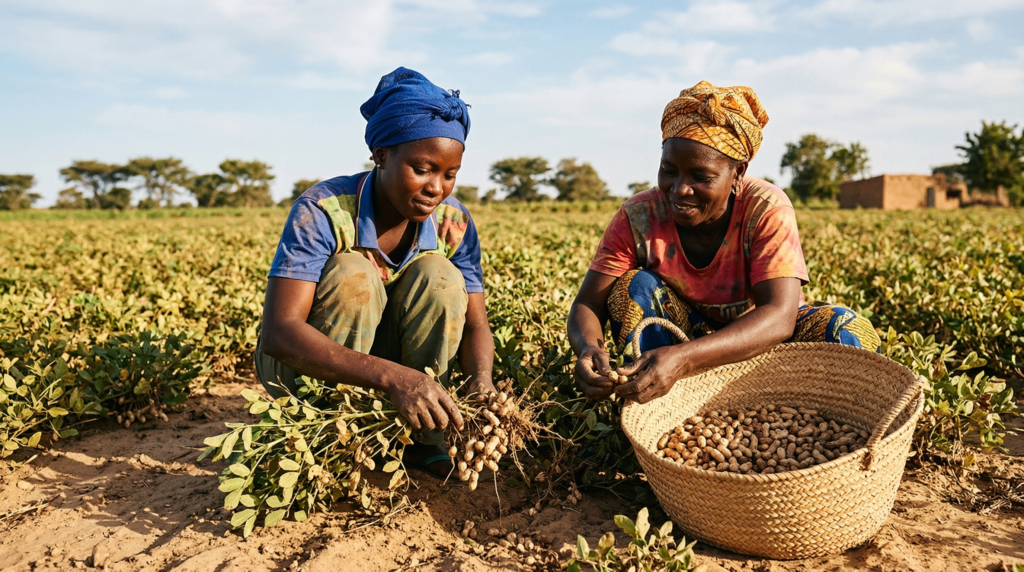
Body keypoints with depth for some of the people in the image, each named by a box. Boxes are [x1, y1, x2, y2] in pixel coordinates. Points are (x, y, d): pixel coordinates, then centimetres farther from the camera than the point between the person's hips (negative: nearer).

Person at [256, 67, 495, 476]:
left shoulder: (453, 222, -13)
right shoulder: (323, 211, -27)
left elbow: (474, 324, -10)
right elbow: (278, 333, -37)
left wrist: (481, 380, -34)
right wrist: (393, 376, -51)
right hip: (304, 364, -3)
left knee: (438, 275, -23)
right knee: (352, 275, -32)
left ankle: (421, 438, -12)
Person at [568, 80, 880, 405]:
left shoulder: (767, 210, -24)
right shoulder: (637, 218, -19)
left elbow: (780, 316, -36)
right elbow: (587, 305, -20)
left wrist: (683, 358, -51)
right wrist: (589, 348, -46)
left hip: (761, 342, -1)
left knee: (849, 331, -28)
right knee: (632, 286, -26)